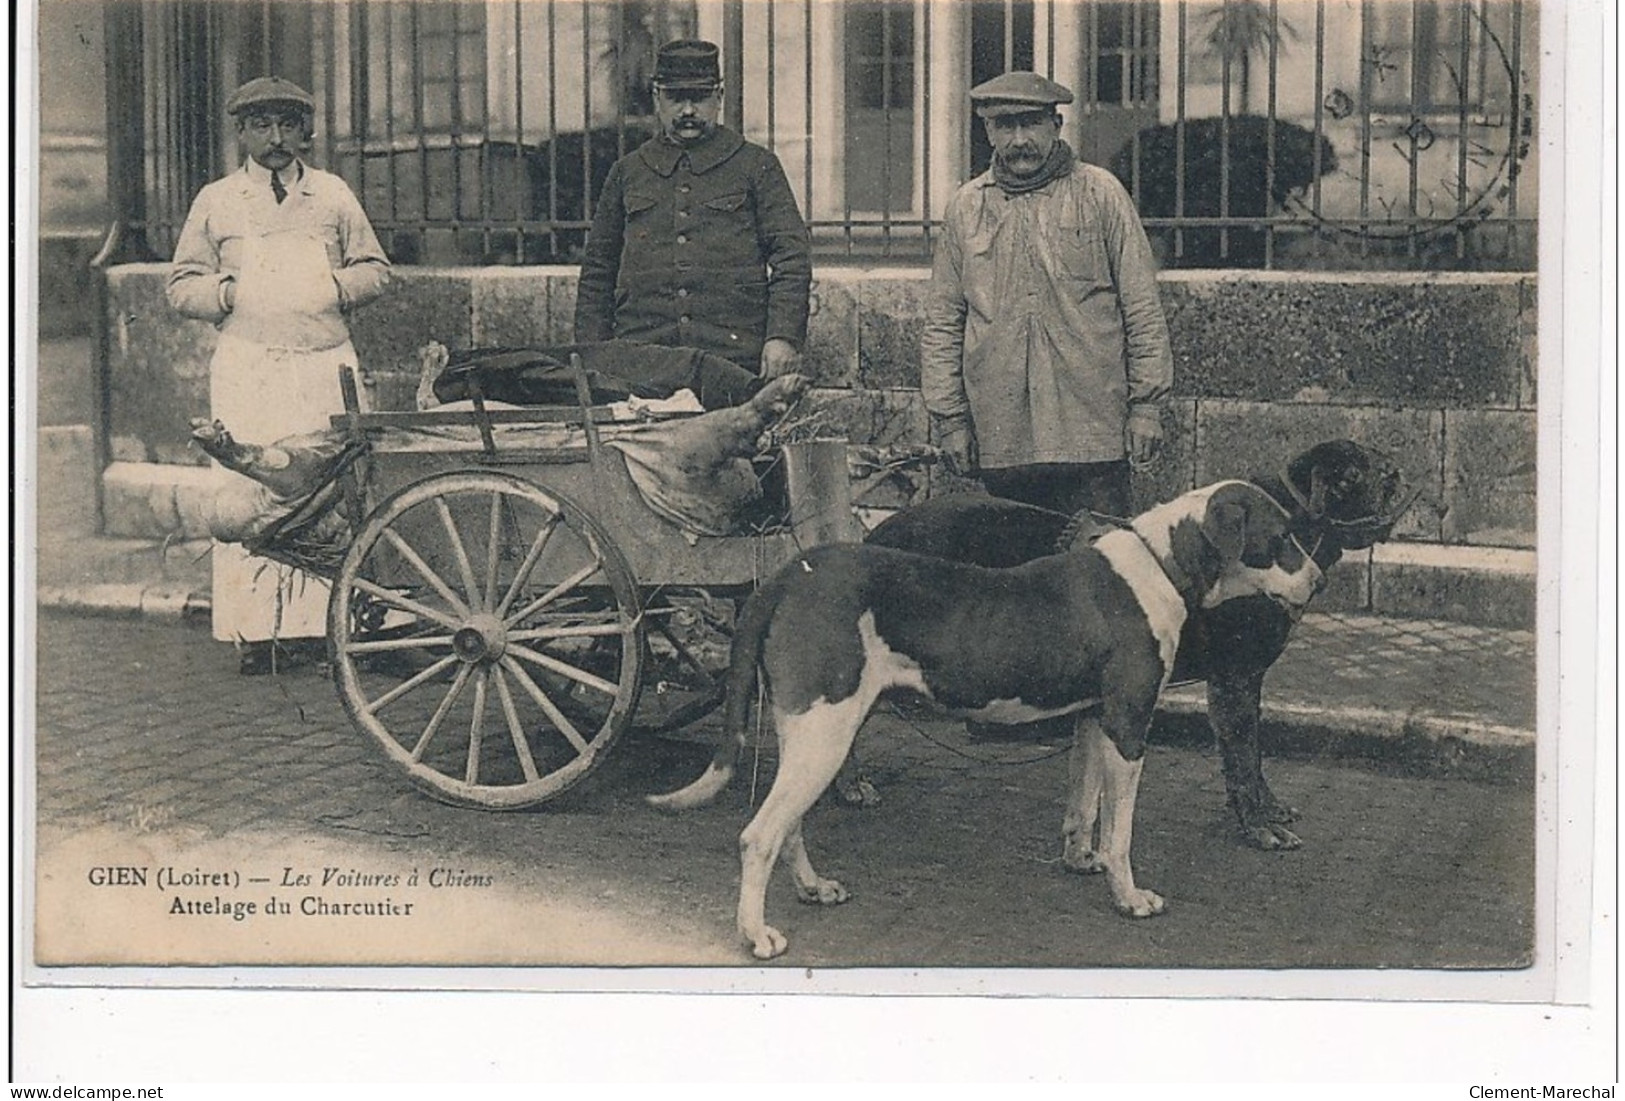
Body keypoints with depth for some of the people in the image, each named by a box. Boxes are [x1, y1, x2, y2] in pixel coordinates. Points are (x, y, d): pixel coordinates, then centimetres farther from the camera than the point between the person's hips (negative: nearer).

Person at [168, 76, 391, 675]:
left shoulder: (334, 195, 14)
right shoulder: (215, 202, 11)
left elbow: (376, 269, 17)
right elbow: (181, 286, 13)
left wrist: (338, 285, -2)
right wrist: (227, 291, -5)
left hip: (325, 362, 1)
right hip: (247, 364, -1)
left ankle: (313, 624, 1)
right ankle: (254, 631, -2)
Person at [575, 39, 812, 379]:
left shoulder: (757, 167, 11)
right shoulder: (628, 172, 17)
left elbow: (792, 259, 4)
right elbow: (597, 272, 19)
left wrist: (782, 338, -9)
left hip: (733, 360, -1)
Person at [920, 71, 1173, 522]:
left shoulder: (1100, 195, 4)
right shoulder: (965, 207, 10)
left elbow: (1142, 307, 3)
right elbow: (942, 323, 12)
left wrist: (1146, 404, -2)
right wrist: (949, 417, 6)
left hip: (1092, 434, -2)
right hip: (1000, 440, 2)